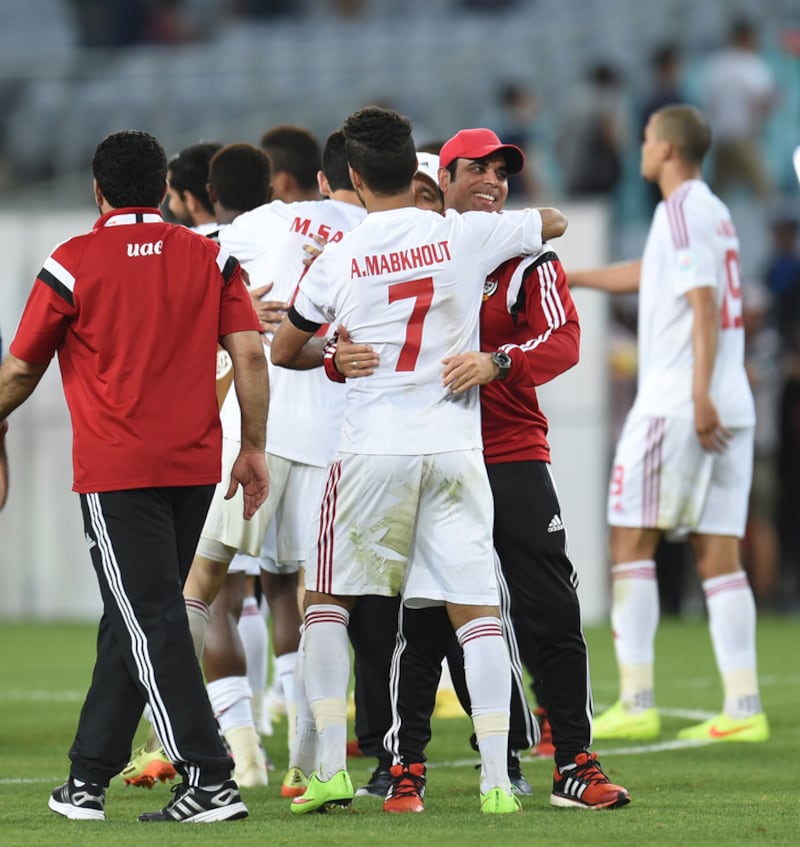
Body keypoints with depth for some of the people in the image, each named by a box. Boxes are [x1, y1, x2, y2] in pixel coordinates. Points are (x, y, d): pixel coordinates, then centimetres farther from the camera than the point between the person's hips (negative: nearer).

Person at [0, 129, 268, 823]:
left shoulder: (74, 263, -3)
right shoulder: (209, 258, 6)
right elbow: (250, 355, -1)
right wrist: (254, 448, 7)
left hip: (117, 472, -5)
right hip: (195, 467, 5)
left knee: (151, 623, -5)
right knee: (132, 622, 14)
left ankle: (209, 779, -15)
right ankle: (88, 779, 21)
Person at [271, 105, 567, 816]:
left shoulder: (337, 263, -2)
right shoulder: (463, 236, -1)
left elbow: (283, 352, 13)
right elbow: (554, 221, 18)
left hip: (374, 450, -1)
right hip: (456, 449, 1)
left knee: (327, 601, 13)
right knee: (475, 607, 2)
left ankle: (332, 768, 5)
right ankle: (496, 778, -6)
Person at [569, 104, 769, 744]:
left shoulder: (683, 211, -7)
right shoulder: (714, 213, 20)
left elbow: (704, 305, -18)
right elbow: (649, 275, 36)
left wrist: (700, 396, -24)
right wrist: (571, 276, 45)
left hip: (677, 403, -8)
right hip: (730, 408, 8)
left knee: (631, 543, -1)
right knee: (719, 555, 3)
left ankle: (637, 703, -5)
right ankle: (743, 708, -4)